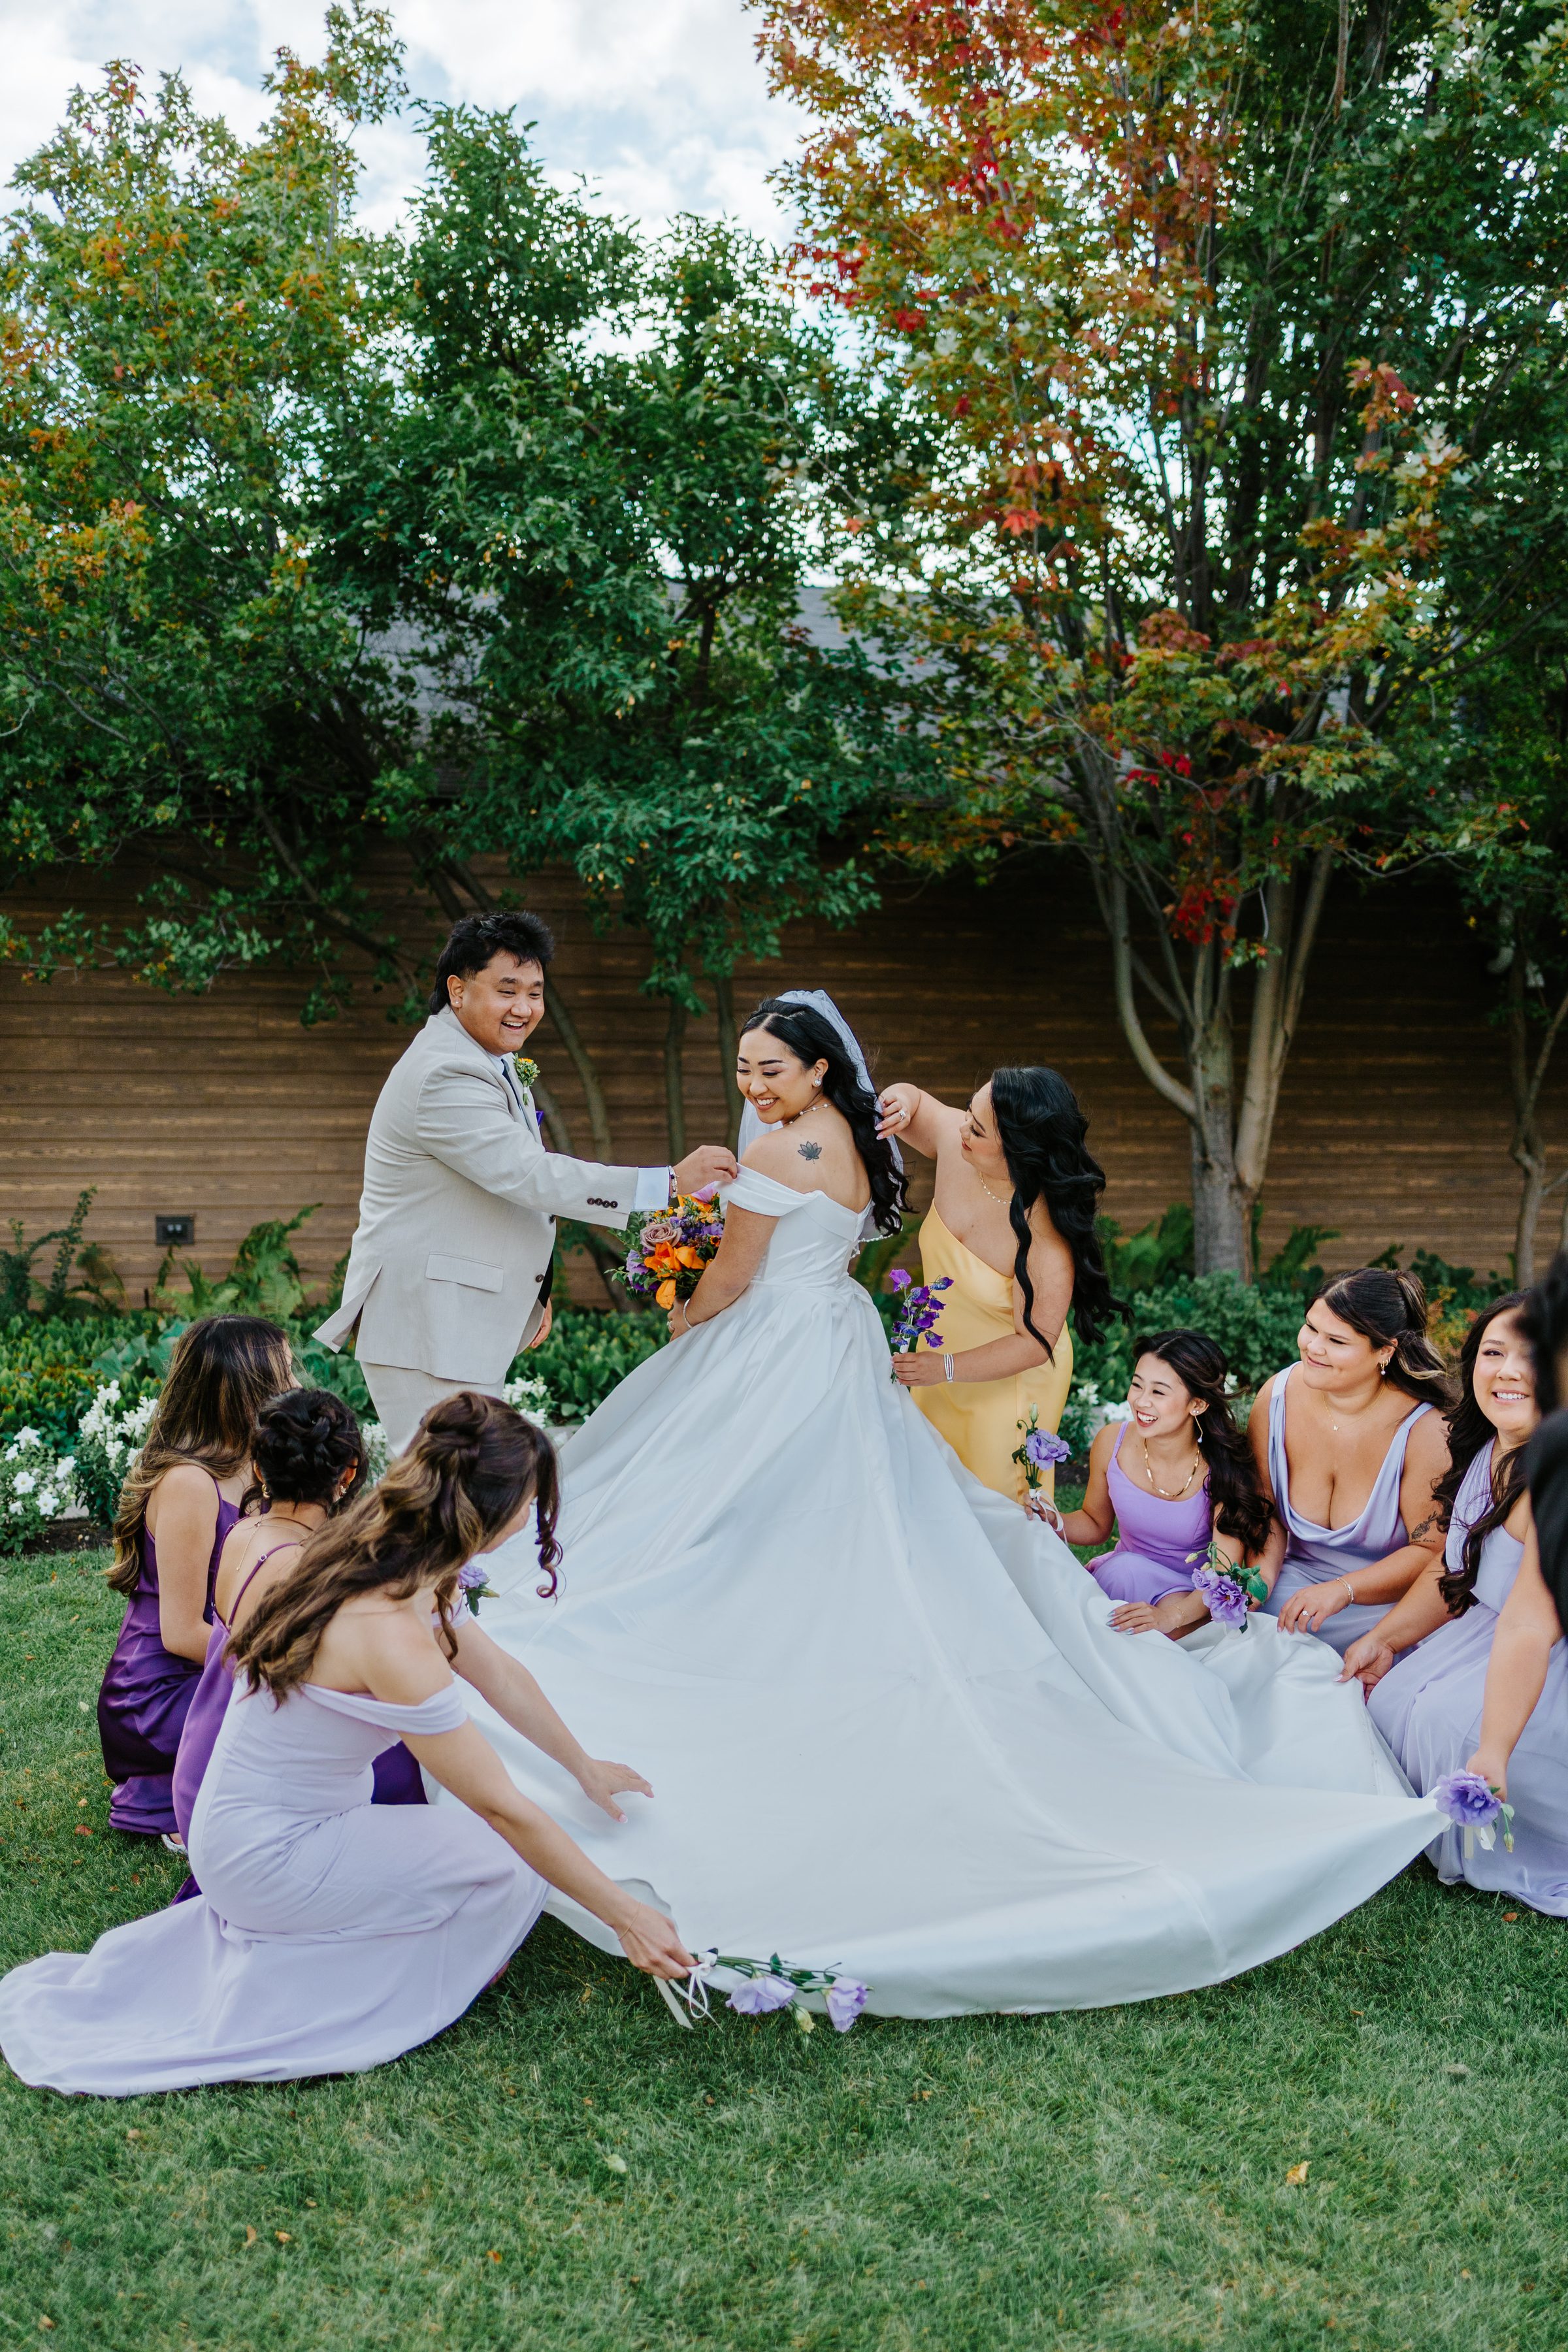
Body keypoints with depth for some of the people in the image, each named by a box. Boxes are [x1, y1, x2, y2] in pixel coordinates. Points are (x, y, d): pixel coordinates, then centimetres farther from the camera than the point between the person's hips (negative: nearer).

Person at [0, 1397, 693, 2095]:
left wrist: (584, 1768, 21)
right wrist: (624, 1915, -15)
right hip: (265, 1859, -8)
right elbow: (502, 1809, -24)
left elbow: (500, 1676, 10)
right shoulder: (393, 1635, -32)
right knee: (515, 1870, -7)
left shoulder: (387, 1561, -5)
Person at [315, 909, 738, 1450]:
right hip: (427, 1329, -10)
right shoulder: (445, 1077, -21)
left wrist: (534, 1290, 23)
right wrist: (670, 1183, -27)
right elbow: (532, 1176, -28)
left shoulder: (492, 1061, 14)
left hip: (465, 1324, 10)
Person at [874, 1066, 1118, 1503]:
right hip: (942, 1357, 6)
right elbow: (908, 1098, 0)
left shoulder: (1046, 1233, -35)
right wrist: (901, 1102, -23)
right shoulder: (953, 1140, -21)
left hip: (1010, 1382, -6)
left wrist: (948, 1368, -24)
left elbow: (1035, 1344, -26)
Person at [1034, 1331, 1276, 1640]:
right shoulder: (1111, 1442, -12)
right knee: (1127, 1568, -31)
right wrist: (1055, 1521, -16)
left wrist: (1170, 1615, -44)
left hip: (1195, 1599, -2)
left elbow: (1225, 1576, -26)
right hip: (1123, 1580, 3)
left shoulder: (1223, 1464, -22)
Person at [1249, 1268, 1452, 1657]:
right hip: (1297, 1578, 4)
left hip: (1386, 1601, -3)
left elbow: (1432, 1551, -13)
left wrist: (1343, 1590, -25)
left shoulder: (1423, 1428, -18)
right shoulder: (1277, 1396, -7)